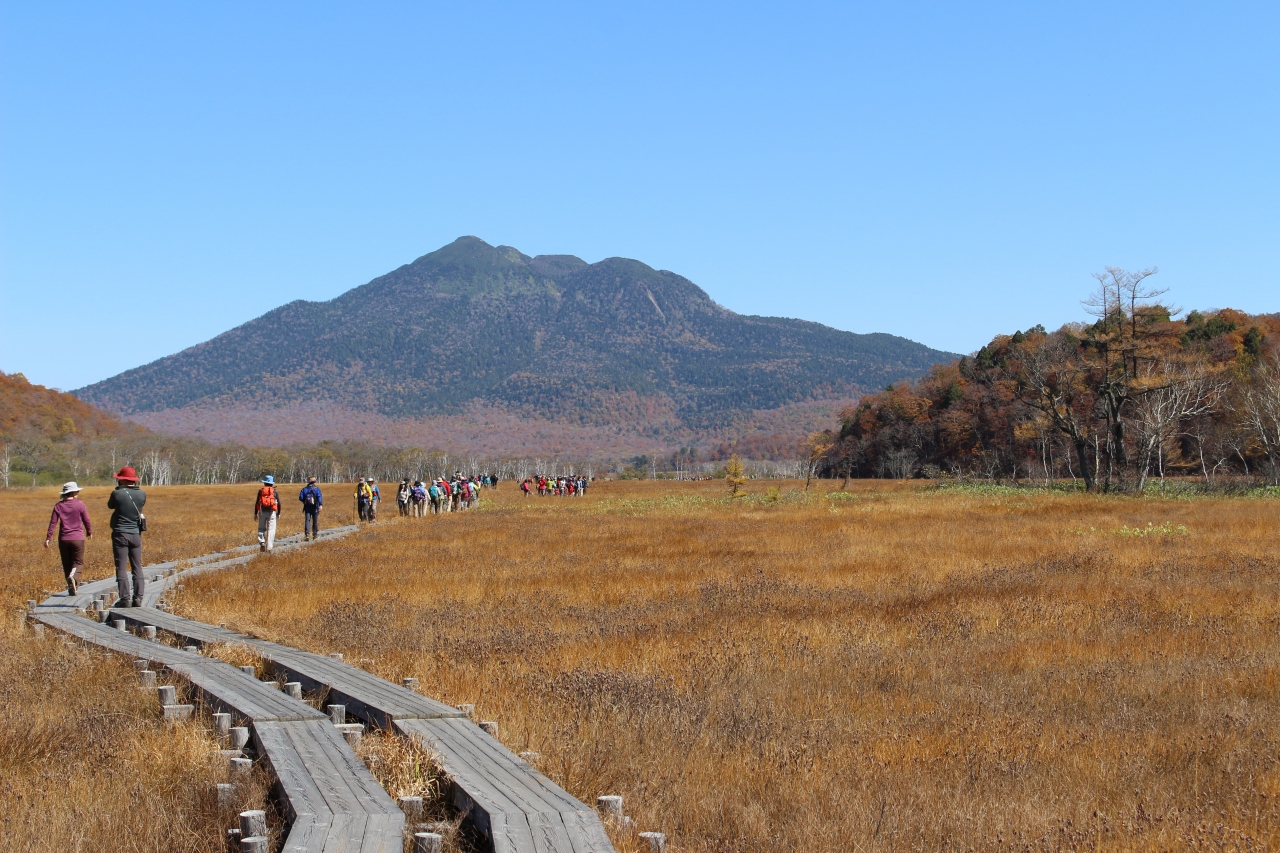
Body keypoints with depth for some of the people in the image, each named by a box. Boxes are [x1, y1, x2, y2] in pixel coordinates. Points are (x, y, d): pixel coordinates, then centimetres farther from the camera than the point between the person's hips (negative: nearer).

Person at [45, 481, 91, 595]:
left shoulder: (58, 506, 2)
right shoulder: (80, 504, -4)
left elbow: (53, 522, -1)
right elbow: (86, 521, 2)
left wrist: (48, 537, 2)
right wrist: (89, 532, 19)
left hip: (63, 539, 2)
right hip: (77, 538, -2)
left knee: (67, 564, 12)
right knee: (78, 562, 4)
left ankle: (71, 588, 12)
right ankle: (73, 577, -27)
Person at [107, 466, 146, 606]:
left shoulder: (117, 493, -10)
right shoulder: (142, 494, -1)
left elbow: (110, 505, 8)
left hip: (120, 534, -3)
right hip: (136, 534, 3)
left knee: (121, 568, -1)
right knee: (137, 567, 8)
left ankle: (125, 599, -7)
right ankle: (138, 598, 3)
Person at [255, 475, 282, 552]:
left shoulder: (261, 491, 4)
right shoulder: (275, 492, 3)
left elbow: (257, 503, 2)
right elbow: (278, 503, 3)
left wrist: (255, 513, 7)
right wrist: (278, 513, 15)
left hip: (262, 512, 1)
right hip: (271, 512, -1)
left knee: (261, 528, 15)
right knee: (271, 529, 2)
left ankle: (262, 542, -6)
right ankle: (269, 547, -4)